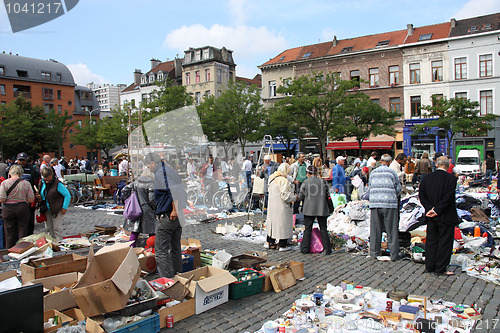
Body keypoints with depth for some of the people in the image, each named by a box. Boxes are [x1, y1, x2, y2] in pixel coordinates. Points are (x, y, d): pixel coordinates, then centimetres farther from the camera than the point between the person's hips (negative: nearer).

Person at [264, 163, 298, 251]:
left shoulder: (272, 179, 7)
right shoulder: (284, 180, -19)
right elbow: (285, 196, -22)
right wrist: (295, 198, -6)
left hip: (272, 205, 8)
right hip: (281, 207, -8)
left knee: (273, 222, 18)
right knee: (283, 224, 3)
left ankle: (270, 242, 25)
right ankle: (282, 245, 11)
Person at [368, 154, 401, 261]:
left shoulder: (373, 173, 7)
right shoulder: (392, 172, -1)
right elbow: (398, 189, 4)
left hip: (374, 203, 3)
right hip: (390, 204, -3)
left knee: (375, 229, 9)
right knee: (391, 230, 4)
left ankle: (374, 253, 15)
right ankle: (394, 254, 7)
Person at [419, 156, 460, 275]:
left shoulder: (426, 178, 3)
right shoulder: (451, 178, -11)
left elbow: (421, 195, -1)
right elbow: (448, 197, -18)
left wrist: (430, 208, -6)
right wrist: (437, 210, -14)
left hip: (432, 217, 5)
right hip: (446, 216, -4)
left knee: (431, 241, 13)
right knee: (445, 242, 5)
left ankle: (429, 266, 20)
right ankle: (440, 268, 9)